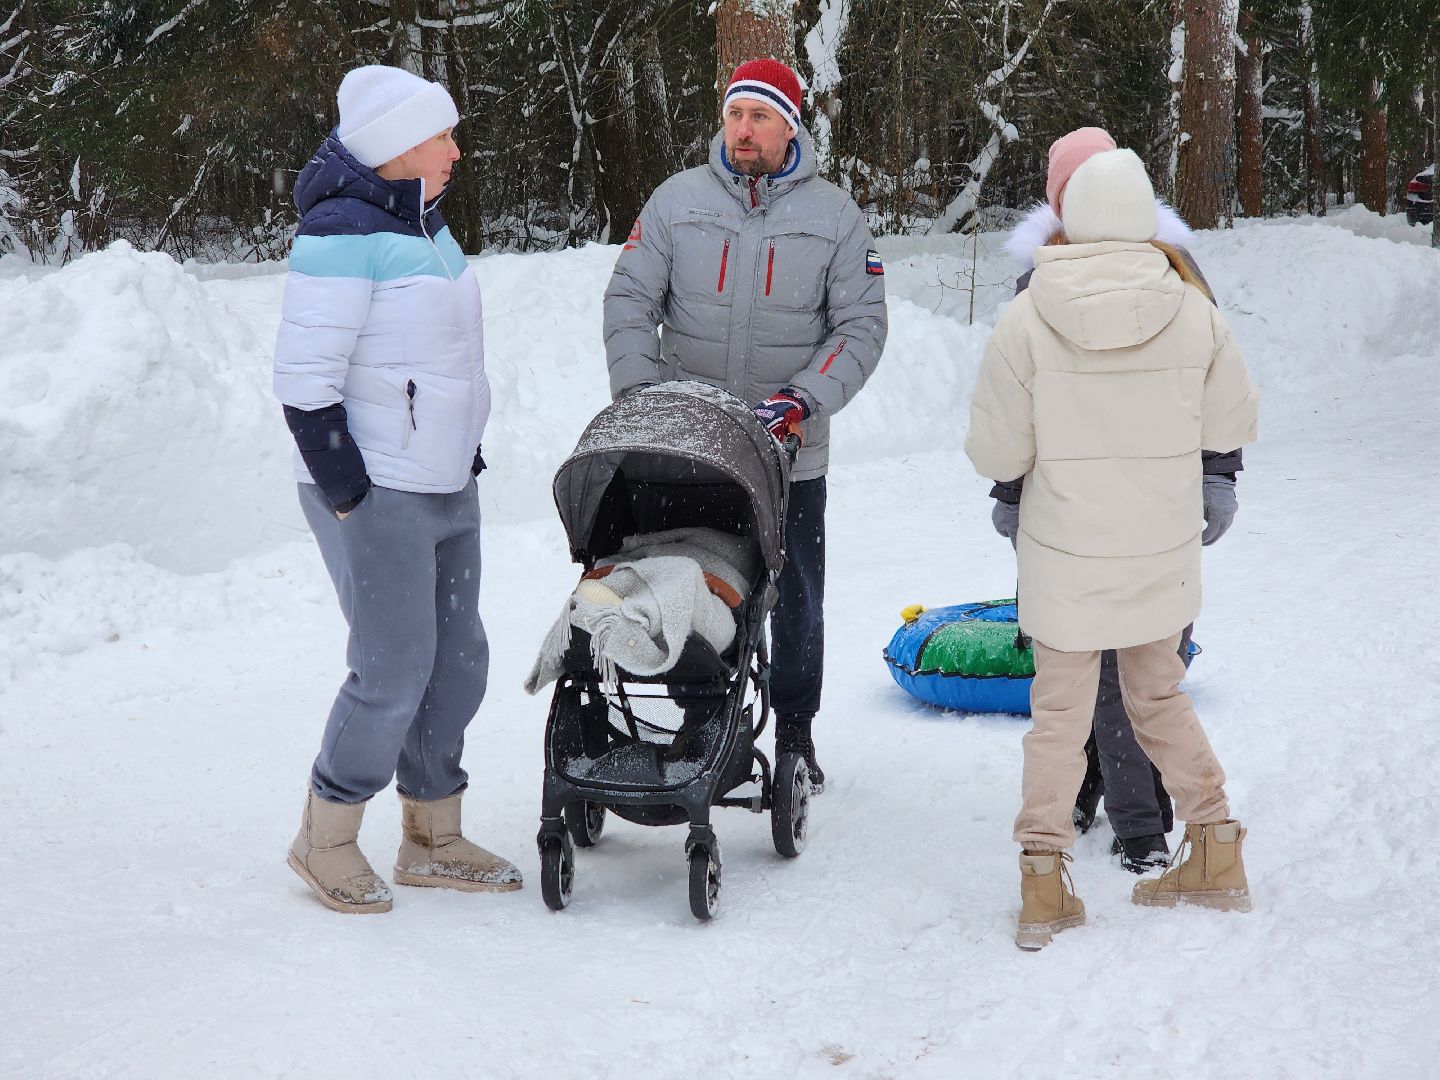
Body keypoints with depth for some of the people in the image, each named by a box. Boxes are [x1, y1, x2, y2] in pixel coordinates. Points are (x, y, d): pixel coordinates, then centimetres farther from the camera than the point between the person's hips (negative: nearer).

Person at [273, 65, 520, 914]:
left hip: (447, 488, 9)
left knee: (459, 660, 11)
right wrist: (349, 493, -18)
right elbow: (306, 378, -19)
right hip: (377, 493, -9)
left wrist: (469, 454, 17)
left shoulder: (426, 225, 12)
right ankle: (326, 839, 10)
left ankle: (433, 840, 23)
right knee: (395, 670, -8)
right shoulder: (342, 236, -17)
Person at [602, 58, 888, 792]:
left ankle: (795, 735, 23)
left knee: (797, 599, 8)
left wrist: (803, 399, -14)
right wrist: (638, 392, -8)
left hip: (790, 452, 0)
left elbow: (862, 325, -1)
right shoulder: (678, 200, 2)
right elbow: (630, 299, 4)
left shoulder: (835, 216, 1)